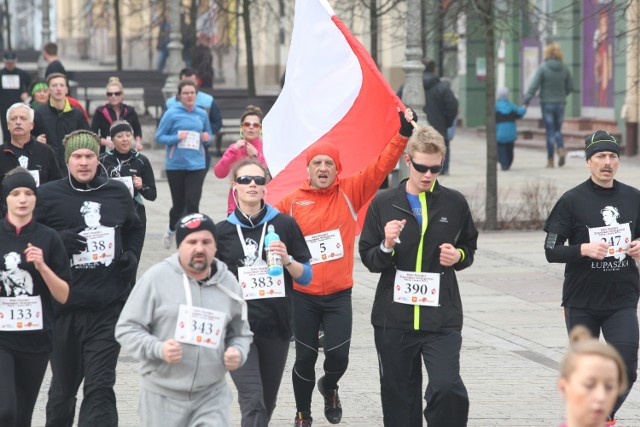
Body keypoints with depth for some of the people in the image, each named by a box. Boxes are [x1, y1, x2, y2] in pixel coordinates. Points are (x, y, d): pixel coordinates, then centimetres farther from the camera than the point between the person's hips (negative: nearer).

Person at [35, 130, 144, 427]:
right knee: (63, 386, 13)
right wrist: (57, 240, -15)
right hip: (64, 308, -1)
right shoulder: (48, 195, -3)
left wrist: (132, 255, 6)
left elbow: (135, 229, 25)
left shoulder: (118, 193, 7)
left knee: (100, 387, -6)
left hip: (109, 306, 1)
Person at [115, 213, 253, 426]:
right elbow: (126, 328, -4)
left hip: (212, 395, 2)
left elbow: (241, 334, 18)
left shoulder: (228, 283, 6)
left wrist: (238, 352, -5)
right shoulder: (157, 278, -6)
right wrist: (158, 349, -20)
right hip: (163, 395, -2)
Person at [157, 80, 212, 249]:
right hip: (176, 165, -2)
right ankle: (171, 229, 38)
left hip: (196, 165, 2)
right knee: (179, 204, 8)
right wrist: (176, 138, -19)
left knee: (192, 203, -10)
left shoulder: (202, 114, 6)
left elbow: (208, 137, 19)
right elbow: (159, 137, -3)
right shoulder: (171, 113, -4)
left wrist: (207, 139, -4)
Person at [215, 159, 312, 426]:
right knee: (253, 401, -16)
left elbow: (306, 277, 5)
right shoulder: (222, 231, 3)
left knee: (267, 403, 12)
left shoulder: (284, 225, 3)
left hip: (276, 326, 2)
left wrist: (287, 260, -13)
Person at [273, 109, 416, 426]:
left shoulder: (350, 192, 0)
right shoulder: (292, 202, 0)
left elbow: (381, 166, -8)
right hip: (303, 295, 0)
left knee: (338, 355, -6)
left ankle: (329, 388, 30)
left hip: (339, 295, 0)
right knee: (305, 356, 7)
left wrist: (403, 134, -17)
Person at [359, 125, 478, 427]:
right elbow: (368, 259, 6)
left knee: (447, 388, -18)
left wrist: (458, 256, -4)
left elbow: (469, 247, 18)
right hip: (393, 316, 1)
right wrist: (387, 246, -14)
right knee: (398, 396, 8)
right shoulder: (383, 204, 2)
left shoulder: (454, 204, 4)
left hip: (441, 317, -1)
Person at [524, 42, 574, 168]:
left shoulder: (542, 68, -10)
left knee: (550, 131, 4)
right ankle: (561, 149, -12)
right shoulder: (564, 69, 1)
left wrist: (526, 102, -16)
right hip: (560, 103, 3)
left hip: (547, 103, -3)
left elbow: (534, 86, -16)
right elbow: (570, 87, 8)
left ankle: (550, 160, 4)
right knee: (557, 130, 15)